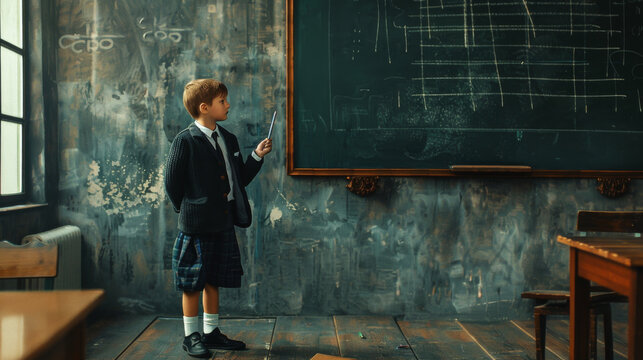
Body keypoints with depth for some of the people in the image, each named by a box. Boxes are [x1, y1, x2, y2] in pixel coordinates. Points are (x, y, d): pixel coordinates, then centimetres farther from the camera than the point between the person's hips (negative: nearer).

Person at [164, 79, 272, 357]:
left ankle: (211, 333, 28)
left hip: (223, 224, 7)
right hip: (196, 225, -6)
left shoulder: (229, 140, 11)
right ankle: (191, 336, 20)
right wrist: (187, 211, -3)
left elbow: (240, 179, 11)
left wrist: (257, 156, 1)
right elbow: (173, 183, -8)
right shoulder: (185, 141, -11)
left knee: (213, 281, 16)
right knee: (193, 283, 5)